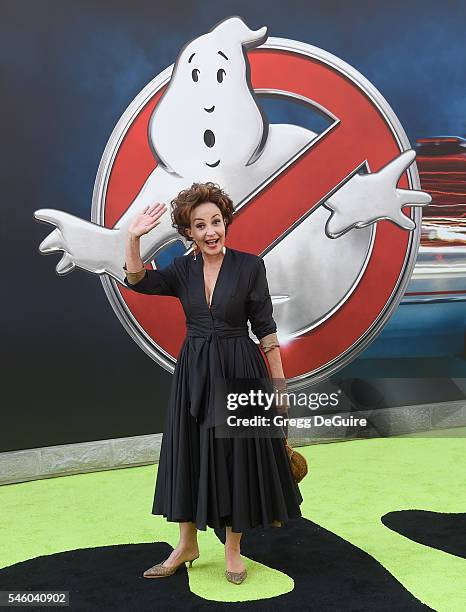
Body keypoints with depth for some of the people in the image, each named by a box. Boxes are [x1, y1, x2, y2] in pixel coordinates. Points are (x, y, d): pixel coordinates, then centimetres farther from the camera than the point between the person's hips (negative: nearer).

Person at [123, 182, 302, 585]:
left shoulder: (250, 265, -7)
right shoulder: (182, 269, 3)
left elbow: (265, 328, -5)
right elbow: (137, 281, -14)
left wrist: (279, 383, -5)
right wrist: (134, 237, -26)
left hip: (240, 371, -3)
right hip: (193, 373, 3)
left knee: (237, 456, 6)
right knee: (189, 455, 11)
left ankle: (233, 549, 25)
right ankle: (187, 544, 30)